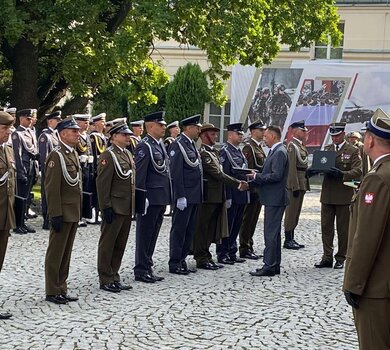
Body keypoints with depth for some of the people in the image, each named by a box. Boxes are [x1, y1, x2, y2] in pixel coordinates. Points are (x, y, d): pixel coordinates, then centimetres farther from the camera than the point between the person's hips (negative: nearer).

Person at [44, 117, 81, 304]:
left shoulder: (73, 153, 13)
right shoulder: (56, 155, -15)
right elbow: (52, 188, -18)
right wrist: (56, 215, -20)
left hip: (73, 213, 9)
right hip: (63, 213, -9)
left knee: (66, 253, 14)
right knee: (56, 253, 0)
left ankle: (61, 289, 22)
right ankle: (52, 292, 8)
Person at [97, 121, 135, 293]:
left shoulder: (128, 154, 15)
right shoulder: (108, 155, -12)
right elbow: (102, 184, -16)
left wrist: (133, 205, 17)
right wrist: (106, 207, -19)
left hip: (127, 208, 9)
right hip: (114, 207, -8)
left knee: (120, 245, 14)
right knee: (107, 244, 1)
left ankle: (114, 277, 22)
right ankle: (105, 280, 8)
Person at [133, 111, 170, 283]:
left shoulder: (160, 144, 15)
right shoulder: (144, 146, -13)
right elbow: (139, 174, -17)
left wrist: (167, 196, 18)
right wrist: (142, 197, -19)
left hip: (161, 198, 9)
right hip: (151, 198, -9)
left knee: (152, 235, 14)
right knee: (144, 235, 0)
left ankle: (148, 267, 23)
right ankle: (141, 270, 6)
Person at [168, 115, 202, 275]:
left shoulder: (192, 144, 16)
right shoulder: (178, 145, -12)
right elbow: (176, 173, -17)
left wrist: (199, 194, 16)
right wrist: (180, 196, -20)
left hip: (194, 196, 9)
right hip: (184, 196, -9)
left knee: (189, 230, 13)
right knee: (179, 230, -2)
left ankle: (182, 260, 21)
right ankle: (174, 264, 4)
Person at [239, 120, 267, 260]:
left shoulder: (259, 147, 18)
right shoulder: (249, 146, -12)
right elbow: (248, 169, -18)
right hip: (252, 189, -9)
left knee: (253, 219, 13)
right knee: (248, 219, -4)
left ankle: (249, 247, 19)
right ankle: (245, 249, 1)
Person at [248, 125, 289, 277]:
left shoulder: (280, 152, -15)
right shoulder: (275, 151, 16)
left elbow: (276, 176, -23)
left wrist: (257, 177, -14)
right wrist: (256, 178, 8)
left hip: (275, 198, -11)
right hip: (272, 198, 11)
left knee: (271, 232, -9)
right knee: (273, 232, 14)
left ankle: (269, 266, -7)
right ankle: (274, 265, 21)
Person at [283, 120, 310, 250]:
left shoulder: (301, 146, 17)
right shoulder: (292, 146, -13)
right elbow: (291, 168, -18)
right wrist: (295, 186, -21)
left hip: (301, 184, 10)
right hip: (295, 184, -10)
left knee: (296, 212, 13)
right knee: (291, 212, -5)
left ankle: (291, 239, 19)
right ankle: (288, 240, 0)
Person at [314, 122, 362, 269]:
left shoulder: (353, 151, -1)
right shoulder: (326, 149, 13)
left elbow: (357, 171, -10)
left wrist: (342, 174, -27)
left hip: (344, 195, -4)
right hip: (327, 195, 4)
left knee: (343, 228, 3)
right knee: (326, 227, 5)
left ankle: (341, 258, 12)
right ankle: (327, 257, 11)